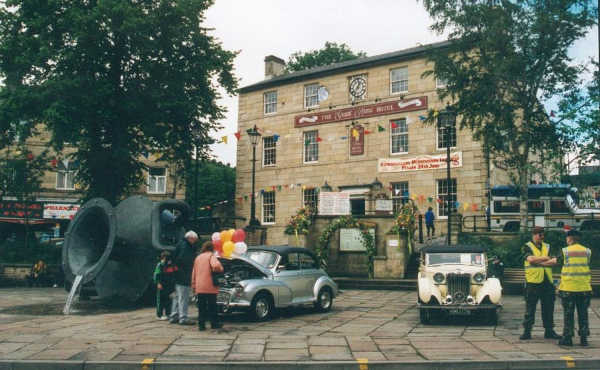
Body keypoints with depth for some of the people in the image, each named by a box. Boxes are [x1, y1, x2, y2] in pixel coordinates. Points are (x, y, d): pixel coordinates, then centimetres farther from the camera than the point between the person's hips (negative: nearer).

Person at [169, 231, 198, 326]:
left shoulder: (181, 243, 18)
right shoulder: (185, 245, -13)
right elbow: (183, 259, -24)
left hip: (179, 276, 11)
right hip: (184, 276, -11)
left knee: (178, 297, 16)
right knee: (183, 297, -8)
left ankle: (174, 316, 22)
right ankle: (183, 318, -7)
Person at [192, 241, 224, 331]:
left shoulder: (198, 257, 18)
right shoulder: (211, 256, -2)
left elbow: (194, 273, 18)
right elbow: (215, 265, -24)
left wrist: (194, 286, 21)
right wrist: (220, 269, -3)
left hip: (199, 287, 5)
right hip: (210, 286, -5)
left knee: (201, 307, 8)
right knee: (212, 306, 7)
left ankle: (201, 325, 6)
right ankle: (214, 324, 14)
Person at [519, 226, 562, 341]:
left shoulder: (547, 247, 12)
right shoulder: (527, 247, -1)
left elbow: (555, 261, -1)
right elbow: (530, 259, -19)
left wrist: (539, 262, -12)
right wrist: (545, 258, -7)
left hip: (547, 282, 4)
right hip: (533, 282, -4)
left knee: (548, 308, 10)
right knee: (530, 308, 1)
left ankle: (549, 331, 20)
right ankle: (527, 331, 7)